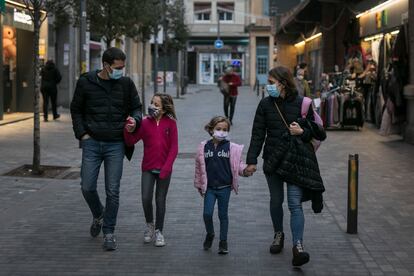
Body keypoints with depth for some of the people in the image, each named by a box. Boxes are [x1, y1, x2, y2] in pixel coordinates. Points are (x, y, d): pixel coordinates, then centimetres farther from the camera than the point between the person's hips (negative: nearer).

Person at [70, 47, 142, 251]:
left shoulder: (126, 84, 1)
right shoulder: (86, 82, -1)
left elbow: (136, 107, 11)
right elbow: (76, 110, 8)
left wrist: (135, 119, -12)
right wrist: (82, 134, -2)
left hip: (115, 144, 0)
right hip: (92, 143, 0)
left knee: (113, 191, -2)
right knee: (87, 187, -1)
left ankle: (109, 232, 10)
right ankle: (98, 215, 30)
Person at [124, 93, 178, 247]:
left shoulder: (170, 123, -4)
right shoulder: (145, 123, -1)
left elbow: (174, 148, -4)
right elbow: (131, 142, -2)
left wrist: (167, 167, -11)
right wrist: (128, 131, -22)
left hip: (164, 169, -1)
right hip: (148, 168, 1)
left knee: (160, 200, 7)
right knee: (146, 198, -7)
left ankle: (158, 232, 20)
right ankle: (149, 225, 19)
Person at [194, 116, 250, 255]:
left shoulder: (231, 148, -4)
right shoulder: (204, 147, 0)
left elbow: (238, 164, -2)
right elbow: (199, 166, 7)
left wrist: (245, 170, -23)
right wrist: (199, 184, 10)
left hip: (224, 187, -1)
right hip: (209, 187, 1)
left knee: (223, 215, 8)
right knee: (207, 213, -5)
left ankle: (223, 242, 20)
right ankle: (209, 234, 23)